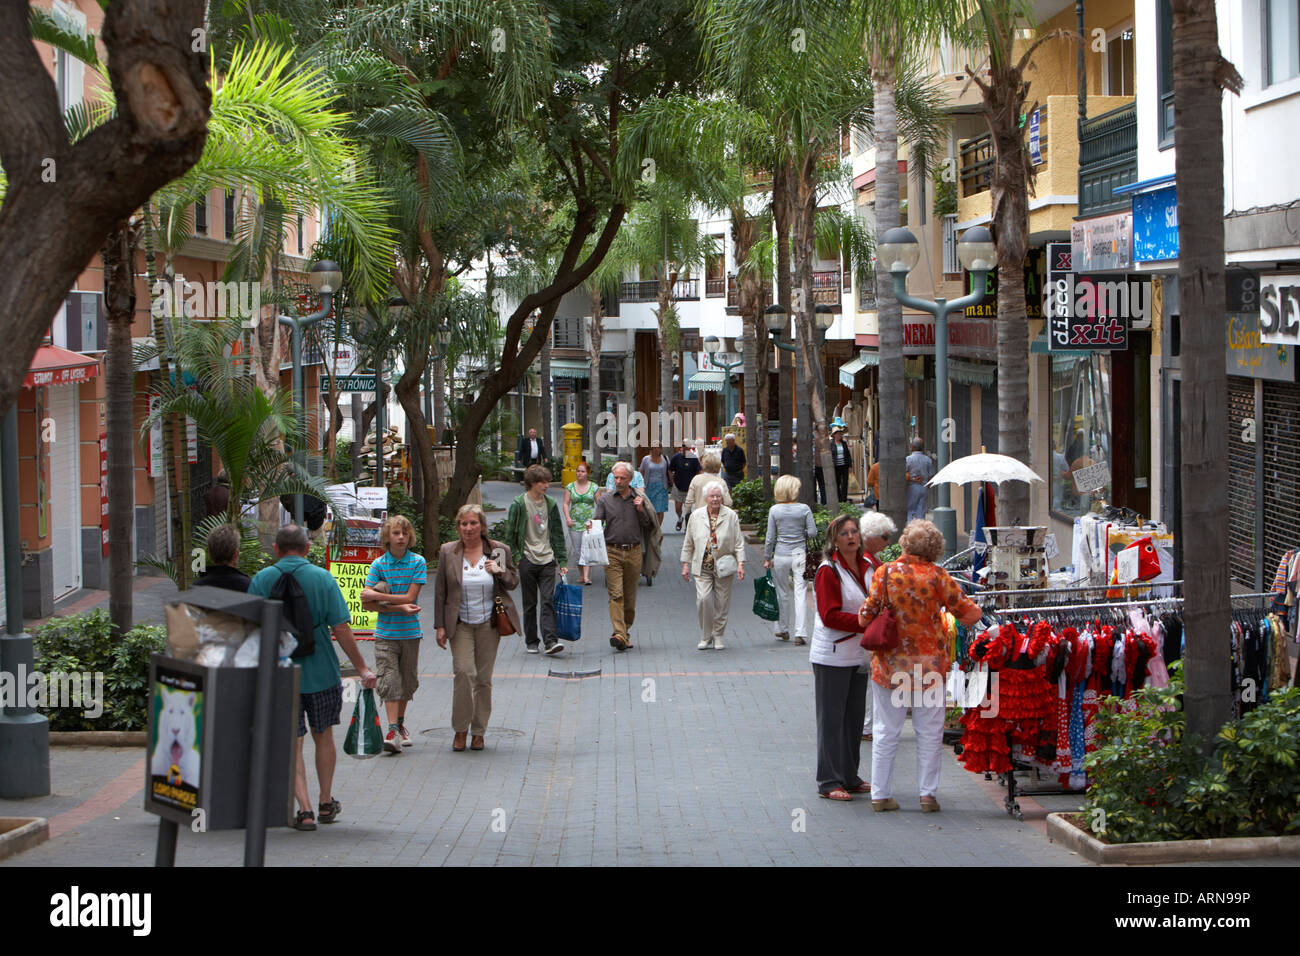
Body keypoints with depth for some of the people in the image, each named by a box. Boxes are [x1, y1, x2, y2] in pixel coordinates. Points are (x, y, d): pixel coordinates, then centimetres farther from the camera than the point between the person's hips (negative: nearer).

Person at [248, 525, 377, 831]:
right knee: (324, 736, 18)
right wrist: (363, 669, -1)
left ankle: (305, 809, -5)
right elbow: (341, 628, -8)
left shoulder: (260, 581, -3)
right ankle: (326, 803, 27)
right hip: (321, 672, 1)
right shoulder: (323, 579, -5)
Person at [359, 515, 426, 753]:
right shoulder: (378, 564, -1)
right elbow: (366, 604, -7)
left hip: (410, 632, 1)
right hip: (385, 633, -1)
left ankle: (400, 722, 31)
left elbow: (410, 597, -10)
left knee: (407, 681, 11)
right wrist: (399, 608, -15)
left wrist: (377, 595, -11)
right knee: (389, 680, -10)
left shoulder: (418, 562, -2)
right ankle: (393, 731, -13)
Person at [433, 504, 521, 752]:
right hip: (460, 624, -1)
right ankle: (460, 729, -2)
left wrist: (500, 572, -12)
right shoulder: (448, 552, 1)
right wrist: (440, 626, 1)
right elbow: (440, 592, 5)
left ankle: (478, 732, 16)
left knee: (484, 678, 3)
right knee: (463, 672, -16)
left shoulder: (498, 550, 1)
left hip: (489, 624, 1)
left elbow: (513, 583, 10)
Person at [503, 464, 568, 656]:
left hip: (547, 560, 2)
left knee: (548, 601, -7)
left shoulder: (550, 504, 8)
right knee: (530, 603, 5)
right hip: (527, 559, -2)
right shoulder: (519, 504, -3)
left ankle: (551, 640, -13)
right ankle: (531, 641, 15)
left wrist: (563, 561, 8)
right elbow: (510, 534, -1)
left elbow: (558, 534, 12)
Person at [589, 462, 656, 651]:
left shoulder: (639, 499, 9)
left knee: (630, 596, 7)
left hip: (634, 552, 2)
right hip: (612, 552, -2)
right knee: (616, 594, -14)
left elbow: (647, 527, 8)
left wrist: (640, 510, -7)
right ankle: (619, 634, -22)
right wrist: (591, 525, -22)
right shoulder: (605, 500, 7)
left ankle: (626, 632, 20)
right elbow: (597, 520, 0)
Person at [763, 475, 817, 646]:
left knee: (783, 593, 15)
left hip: (781, 555, 1)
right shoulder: (804, 509, -6)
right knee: (800, 593, -1)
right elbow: (813, 532, -6)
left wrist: (767, 558, 7)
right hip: (800, 554, -1)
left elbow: (770, 537, -1)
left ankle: (783, 629, 26)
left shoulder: (774, 510, -3)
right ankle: (800, 633, -8)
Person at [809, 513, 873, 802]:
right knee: (831, 719, -2)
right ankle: (829, 782, 2)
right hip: (832, 656, -7)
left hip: (859, 654, 7)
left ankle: (850, 777, 22)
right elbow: (830, 616, -19)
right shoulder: (828, 571, -13)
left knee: (854, 717, 13)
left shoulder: (866, 567, 9)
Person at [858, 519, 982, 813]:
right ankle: (928, 794, 10)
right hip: (928, 663, -1)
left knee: (885, 730, 9)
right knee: (929, 731, 9)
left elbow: (867, 615, -10)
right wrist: (976, 610, 17)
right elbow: (966, 611, -5)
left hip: (889, 664, 1)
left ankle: (881, 794, 11)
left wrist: (864, 621, 12)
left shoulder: (885, 573, -8)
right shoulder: (936, 576, -8)